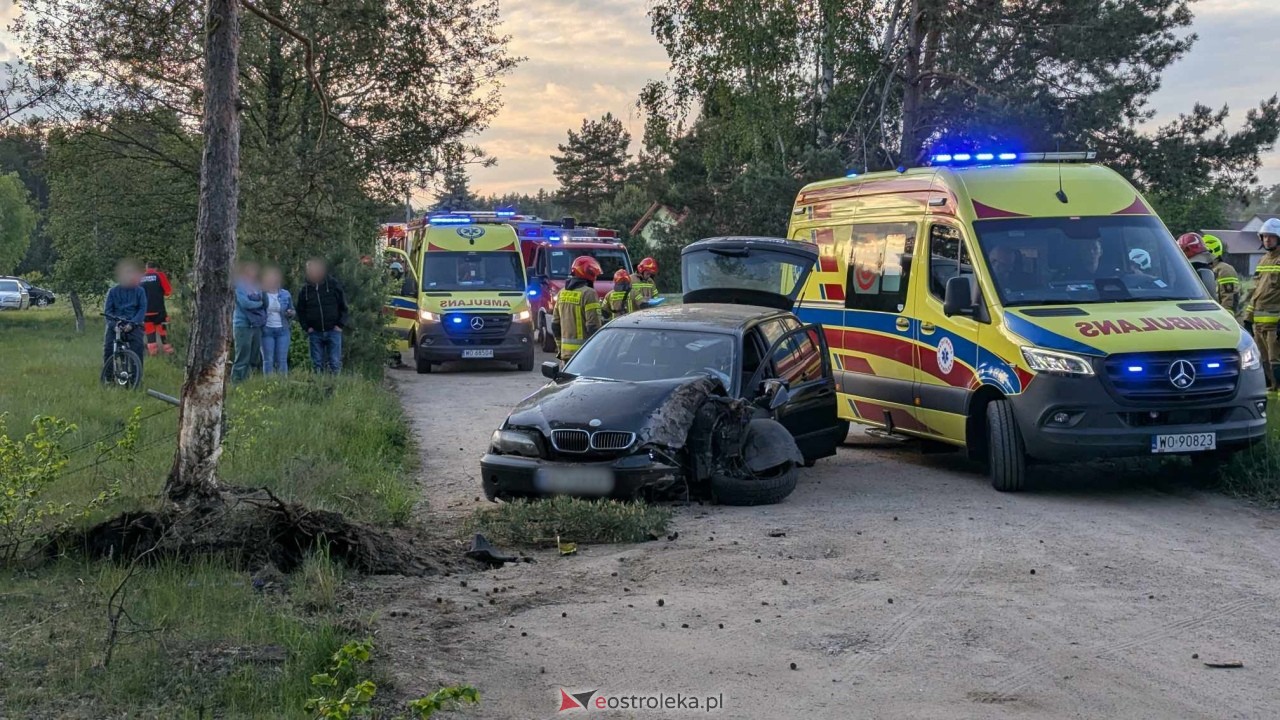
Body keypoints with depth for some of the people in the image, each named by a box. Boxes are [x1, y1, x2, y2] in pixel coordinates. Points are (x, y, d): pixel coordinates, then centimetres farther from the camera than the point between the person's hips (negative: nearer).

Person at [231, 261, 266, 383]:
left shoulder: (256, 285, 15)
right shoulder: (239, 284, -6)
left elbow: (264, 302, 13)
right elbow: (245, 303, -15)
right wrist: (259, 303, 0)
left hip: (256, 326, 7)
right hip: (243, 326, -7)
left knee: (255, 360, 8)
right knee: (242, 361, -6)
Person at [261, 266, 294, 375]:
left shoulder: (285, 294, 7)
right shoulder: (261, 294, 1)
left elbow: (292, 310, 16)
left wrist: (290, 313, -6)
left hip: (282, 330, 2)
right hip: (266, 331, -2)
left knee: (282, 360, 1)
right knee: (268, 360, -1)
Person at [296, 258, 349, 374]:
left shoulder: (333, 285, 0)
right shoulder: (305, 290, 5)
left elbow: (343, 307, 2)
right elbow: (300, 311, 12)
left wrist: (340, 325, -5)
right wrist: (306, 327, 1)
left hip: (333, 331, -2)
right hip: (315, 333, 2)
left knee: (334, 363, -3)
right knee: (317, 364, 4)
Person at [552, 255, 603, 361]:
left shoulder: (562, 293, 11)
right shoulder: (588, 293, -13)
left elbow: (555, 324, 16)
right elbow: (593, 325, -17)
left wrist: (560, 347, 24)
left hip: (566, 351, 8)